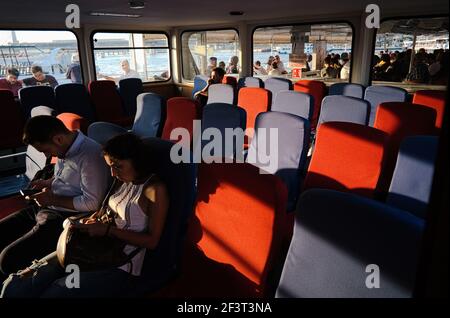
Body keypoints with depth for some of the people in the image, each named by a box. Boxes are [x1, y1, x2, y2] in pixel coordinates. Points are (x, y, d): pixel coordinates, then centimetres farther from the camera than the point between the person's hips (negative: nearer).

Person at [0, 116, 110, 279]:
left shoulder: (89, 155, -23)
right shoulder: (66, 148, 5)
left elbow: (92, 203, -23)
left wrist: (54, 199, -15)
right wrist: (48, 182, 6)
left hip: (67, 217, -10)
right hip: (44, 208, 10)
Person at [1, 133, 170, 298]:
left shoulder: (155, 189, -13)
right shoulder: (123, 181, 10)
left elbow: (152, 241, -14)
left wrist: (107, 230, -15)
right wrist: (96, 221, -2)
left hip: (119, 266, -7)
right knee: (14, 286, -7)